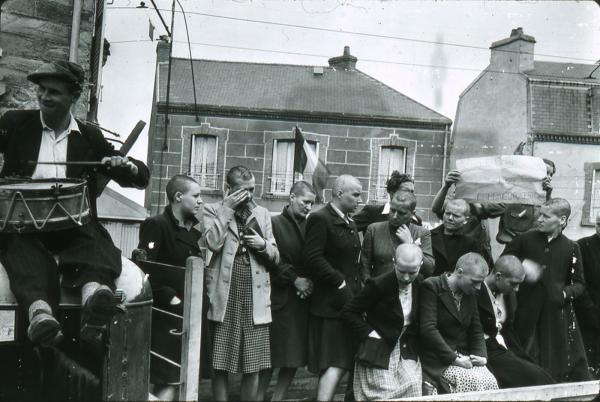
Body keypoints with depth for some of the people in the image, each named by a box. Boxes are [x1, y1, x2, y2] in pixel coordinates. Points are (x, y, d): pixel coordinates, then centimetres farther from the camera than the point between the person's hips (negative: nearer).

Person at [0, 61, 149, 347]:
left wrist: (125, 165, -9)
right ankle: (39, 310, -60)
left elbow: (141, 177, 14)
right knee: (23, 250, -34)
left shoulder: (90, 137, 15)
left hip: (72, 223, 1)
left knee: (94, 242, -32)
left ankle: (93, 293, -62)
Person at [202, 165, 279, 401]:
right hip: (225, 297, -3)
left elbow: (275, 258, 14)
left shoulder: (262, 214, 13)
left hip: (255, 298, 3)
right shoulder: (214, 210, 3)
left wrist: (263, 245, -6)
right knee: (221, 366, 1)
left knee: (253, 366, 4)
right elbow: (212, 243, -15)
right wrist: (227, 209, -12)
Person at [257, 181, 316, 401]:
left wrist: (310, 281, -4)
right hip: (280, 298, -5)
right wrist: (294, 279, -13)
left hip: (303, 298, 5)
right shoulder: (275, 223, -3)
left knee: (295, 357, 6)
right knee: (271, 357, -1)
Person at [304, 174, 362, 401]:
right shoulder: (320, 219, -11)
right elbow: (313, 257, -20)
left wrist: (356, 288, 8)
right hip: (331, 303, -9)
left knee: (346, 361, 11)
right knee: (336, 364, -9)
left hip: (350, 300, 9)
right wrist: (340, 283, -19)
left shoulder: (350, 223, 17)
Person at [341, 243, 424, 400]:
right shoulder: (378, 285, -17)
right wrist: (370, 333, -15)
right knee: (383, 396, -8)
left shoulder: (422, 284, -2)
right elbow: (348, 311, -10)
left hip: (408, 353, 4)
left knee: (413, 393, -10)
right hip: (379, 352, -4)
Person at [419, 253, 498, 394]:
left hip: (465, 357, 6)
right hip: (438, 360, -6)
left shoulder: (471, 294, 13)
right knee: (475, 382, -27)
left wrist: (481, 356, -4)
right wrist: (454, 359, -19)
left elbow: (476, 331, 17)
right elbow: (427, 329, -19)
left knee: (490, 382, -20)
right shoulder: (431, 287, -10)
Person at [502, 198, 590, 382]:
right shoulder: (524, 240, 3)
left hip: (557, 314, 0)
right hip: (527, 312, 0)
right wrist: (521, 267, -13)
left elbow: (579, 284, 9)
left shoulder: (571, 248, 4)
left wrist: (566, 293, -12)